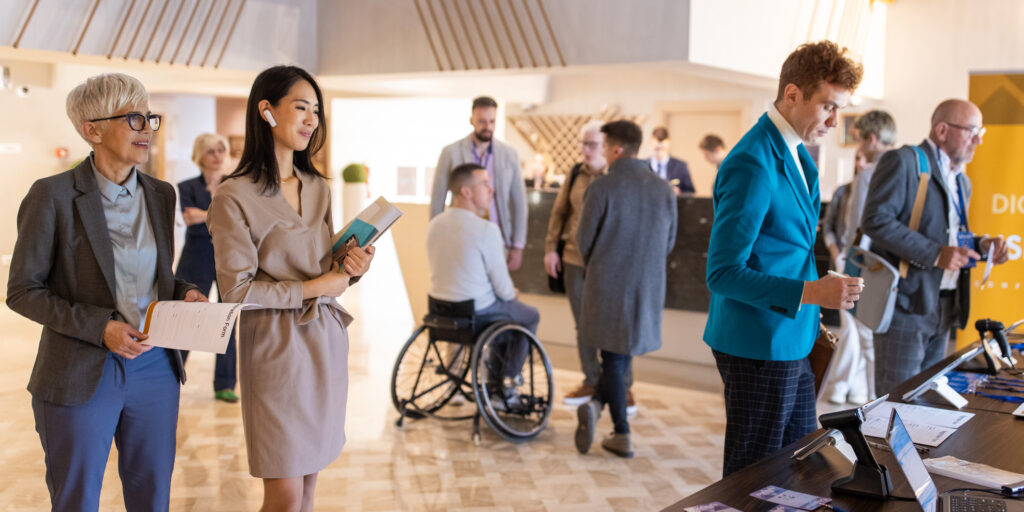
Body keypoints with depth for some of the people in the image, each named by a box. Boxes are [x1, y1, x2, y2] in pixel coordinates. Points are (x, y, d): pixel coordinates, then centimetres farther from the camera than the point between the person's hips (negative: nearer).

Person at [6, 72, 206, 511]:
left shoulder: (160, 195, 7)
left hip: (155, 370, 5)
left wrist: (184, 294, -5)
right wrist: (99, 327, -19)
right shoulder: (54, 195, -9)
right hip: (81, 376, -4)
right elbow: (23, 291, -7)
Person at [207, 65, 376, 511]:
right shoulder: (235, 197, -11)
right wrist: (314, 288, -12)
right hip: (276, 346, -6)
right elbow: (237, 289, -15)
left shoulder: (318, 189, 10)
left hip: (325, 341, 6)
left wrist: (350, 269, -5)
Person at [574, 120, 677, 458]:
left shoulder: (601, 189, -13)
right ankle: (598, 403, 9)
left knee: (614, 357, 9)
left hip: (608, 286, -3)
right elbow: (669, 243, 6)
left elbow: (584, 240, -6)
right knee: (626, 351, 19)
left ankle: (622, 436, 6)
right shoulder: (664, 190, -1)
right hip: (649, 287, 3)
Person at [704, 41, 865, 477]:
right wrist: (810, 293, -26)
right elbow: (722, 273, -23)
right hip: (758, 349, -9)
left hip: (790, 343, 10)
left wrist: (809, 320, 15)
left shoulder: (798, 155, 10)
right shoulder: (752, 165, -21)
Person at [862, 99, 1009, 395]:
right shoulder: (902, 162, -9)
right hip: (906, 304, -8)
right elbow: (876, 220, -19)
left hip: (945, 308, 9)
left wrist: (981, 245, 6)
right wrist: (935, 254, -22)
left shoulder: (961, 181, 20)